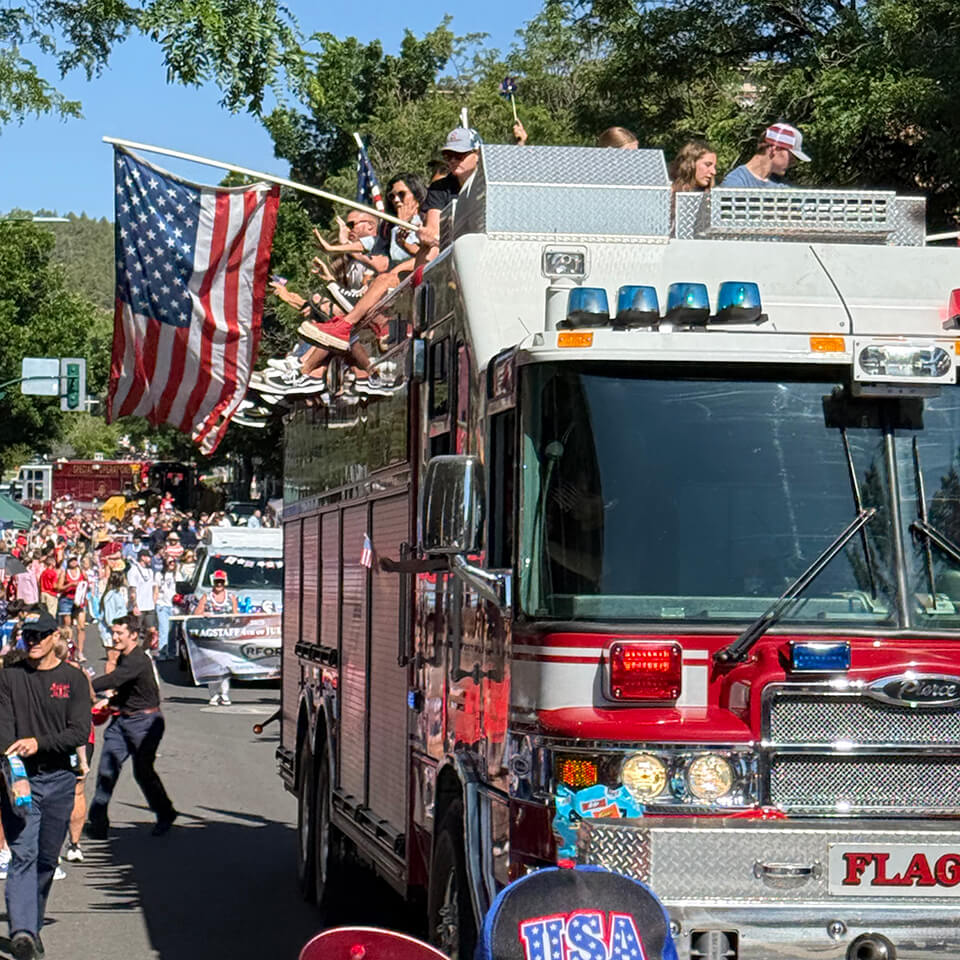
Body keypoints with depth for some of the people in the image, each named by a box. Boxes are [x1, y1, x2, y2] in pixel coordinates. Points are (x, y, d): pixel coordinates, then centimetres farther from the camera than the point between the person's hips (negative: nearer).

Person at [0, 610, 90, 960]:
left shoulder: (73, 679, 4)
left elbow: (80, 731, -5)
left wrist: (39, 743, -19)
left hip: (59, 777, 2)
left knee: (47, 858, 9)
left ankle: (31, 927, 25)